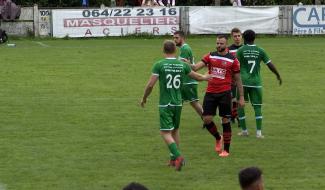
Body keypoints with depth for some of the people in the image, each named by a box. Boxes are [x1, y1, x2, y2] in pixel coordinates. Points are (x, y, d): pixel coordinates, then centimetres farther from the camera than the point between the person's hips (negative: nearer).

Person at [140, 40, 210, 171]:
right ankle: (174, 159, 25)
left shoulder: (159, 65, -10)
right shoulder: (182, 65, 1)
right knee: (175, 130, 20)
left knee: (165, 133, -3)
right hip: (178, 103, 4)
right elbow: (197, 77, 16)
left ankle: (177, 156, -22)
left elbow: (150, 85, -12)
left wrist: (144, 98, 5)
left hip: (165, 104, -4)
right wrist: (205, 77, 39)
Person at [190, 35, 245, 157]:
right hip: (210, 92, 3)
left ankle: (226, 150, 10)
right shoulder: (210, 56, 5)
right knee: (207, 119, -2)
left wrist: (241, 97, 5)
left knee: (225, 121, 0)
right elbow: (196, 67, -4)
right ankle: (218, 138, 27)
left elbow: (238, 80, 6)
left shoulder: (232, 60, 0)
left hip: (225, 93, -2)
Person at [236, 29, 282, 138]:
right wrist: (278, 76, 18)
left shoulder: (241, 50, -1)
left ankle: (244, 130, 13)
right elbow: (270, 65, 5)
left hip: (243, 82, -1)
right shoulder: (260, 51, 4)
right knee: (257, 106, 4)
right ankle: (259, 132, -6)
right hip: (256, 82, 1)